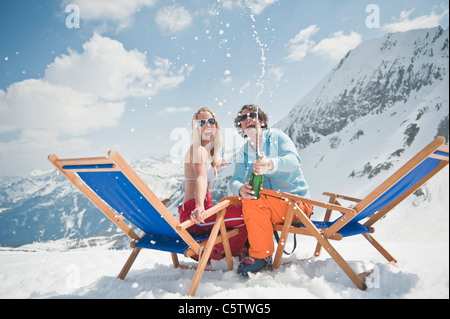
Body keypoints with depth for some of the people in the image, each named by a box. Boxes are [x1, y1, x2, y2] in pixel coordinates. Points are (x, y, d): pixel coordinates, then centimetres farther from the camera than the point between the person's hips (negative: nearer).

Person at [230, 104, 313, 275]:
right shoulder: (243, 153, 11)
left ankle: (261, 256, -18)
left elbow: (294, 160, -23)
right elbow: (235, 180, -3)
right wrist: (240, 188, -30)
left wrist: (270, 164, -46)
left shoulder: (277, 136, -4)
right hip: (269, 208, 6)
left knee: (254, 199, -29)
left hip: (297, 202, -6)